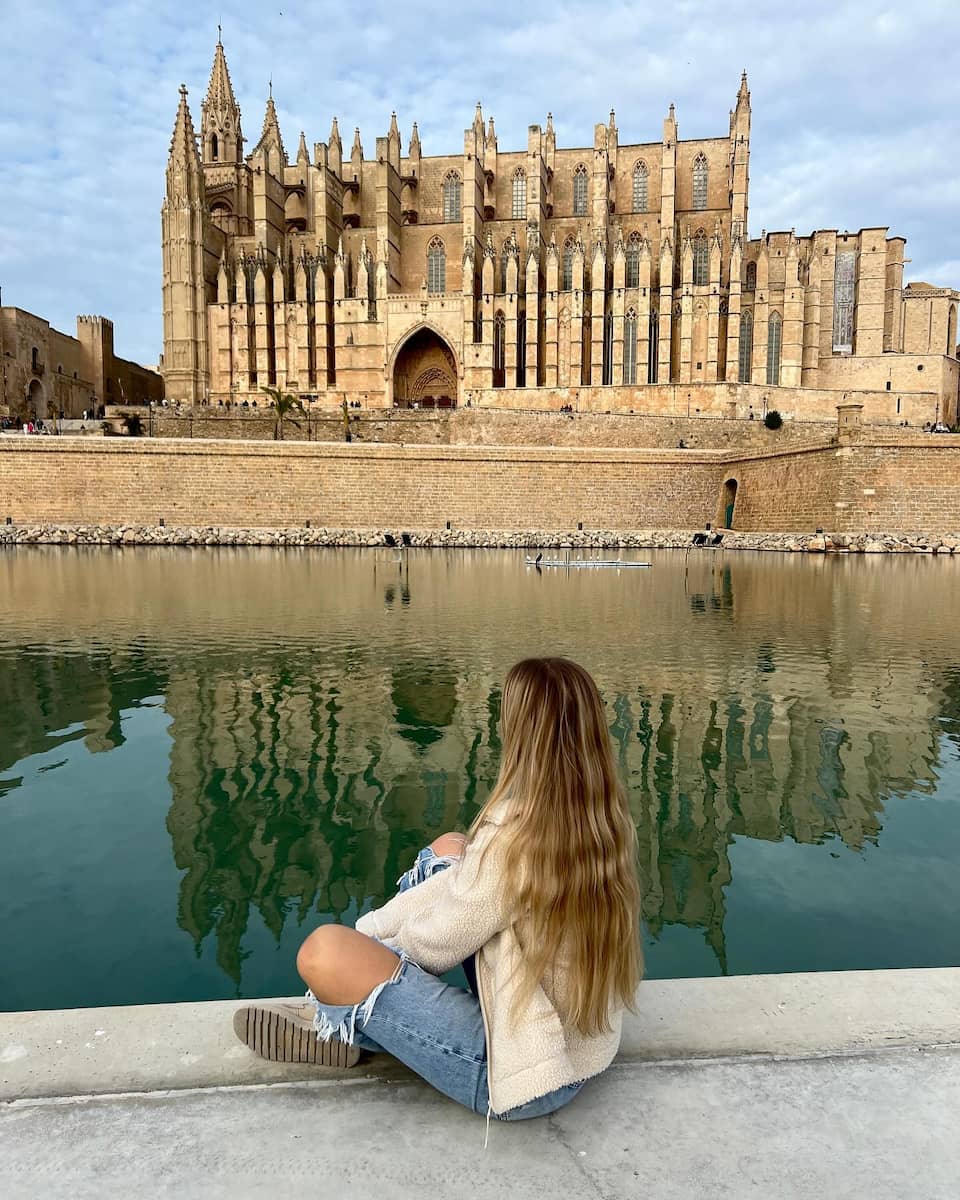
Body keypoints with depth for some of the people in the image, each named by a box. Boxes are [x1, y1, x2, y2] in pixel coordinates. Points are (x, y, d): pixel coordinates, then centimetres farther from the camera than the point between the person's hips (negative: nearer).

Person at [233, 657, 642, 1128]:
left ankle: (343, 1027, 16)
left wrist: (382, 937, 9)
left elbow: (433, 946, -14)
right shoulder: (607, 818, -6)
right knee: (447, 850, 13)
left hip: (526, 1075, -8)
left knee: (326, 953, -19)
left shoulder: (515, 834, -29)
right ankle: (357, 1007, 23)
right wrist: (375, 928, 5)